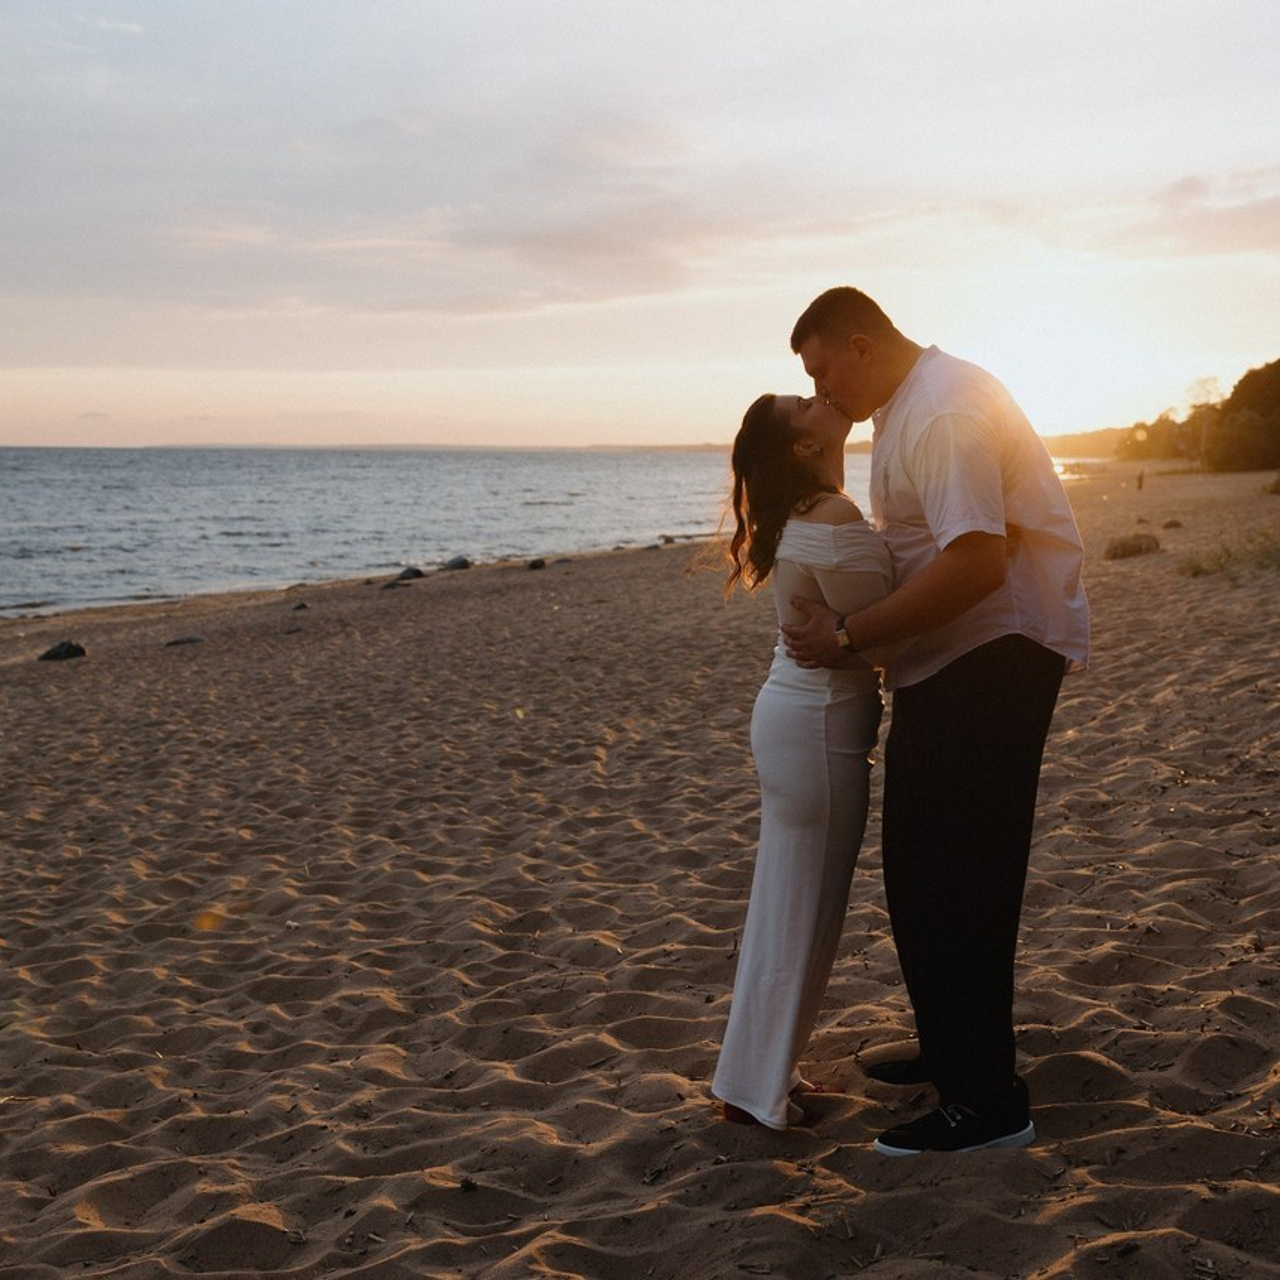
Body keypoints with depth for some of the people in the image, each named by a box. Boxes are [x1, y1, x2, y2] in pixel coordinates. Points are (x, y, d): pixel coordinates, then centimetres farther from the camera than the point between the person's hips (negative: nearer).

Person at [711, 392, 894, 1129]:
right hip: (819, 729, -10)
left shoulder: (807, 515, 11)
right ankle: (755, 1089, 13)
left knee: (790, 909, 18)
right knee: (801, 917, 1)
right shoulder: (835, 522, -20)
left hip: (798, 715, 10)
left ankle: (765, 1070, 30)